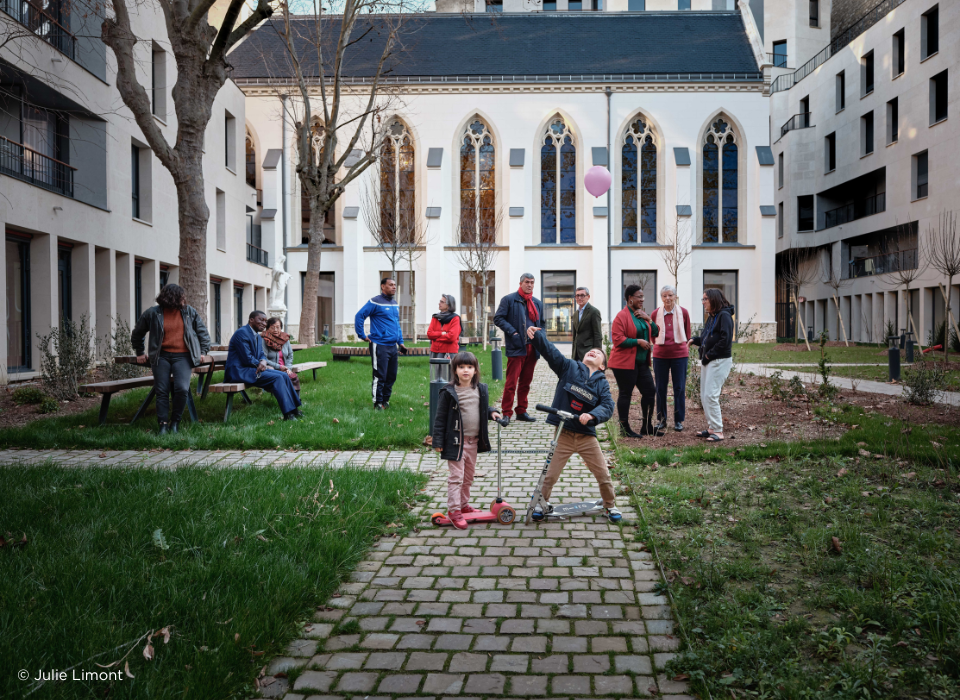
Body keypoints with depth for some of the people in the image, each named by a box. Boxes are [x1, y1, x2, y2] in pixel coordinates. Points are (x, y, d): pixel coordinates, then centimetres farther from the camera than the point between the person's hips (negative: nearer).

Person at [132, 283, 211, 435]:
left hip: (183, 356, 0)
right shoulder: (153, 313, 1)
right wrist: (140, 353, 18)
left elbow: (202, 332, 14)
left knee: (182, 389, -17)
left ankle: (175, 422, 0)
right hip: (161, 357, 1)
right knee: (162, 392, -3)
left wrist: (203, 351, 8)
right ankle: (163, 424, 4)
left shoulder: (189, 312, 5)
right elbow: (137, 334, 16)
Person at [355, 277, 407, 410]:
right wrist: (362, 336, -12)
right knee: (379, 376, -5)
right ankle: (378, 403, 3)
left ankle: (386, 400, 22)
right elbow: (359, 316, -12)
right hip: (379, 345, -7)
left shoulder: (395, 304, 15)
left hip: (393, 346, 7)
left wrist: (400, 341, 18)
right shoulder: (375, 302, -9)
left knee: (391, 376, 11)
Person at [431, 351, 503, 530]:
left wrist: (492, 412, -1)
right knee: (456, 476, -4)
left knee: (469, 476, 17)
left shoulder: (480, 390, 5)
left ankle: (463, 504, 33)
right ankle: (453, 510, 4)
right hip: (456, 441, -6)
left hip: (474, 441, 6)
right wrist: (438, 441, -11)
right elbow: (441, 418, -9)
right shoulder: (449, 392, -12)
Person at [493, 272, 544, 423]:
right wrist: (512, 332, -14)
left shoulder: (537, 303, 18)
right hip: (516, 347, -6)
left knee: (526, 382, 10)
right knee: (511, 382, -8)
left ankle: (521, 411, 18)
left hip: (532, 348, 6)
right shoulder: (509, 300, 0)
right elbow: (498, 318, -5)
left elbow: (542, 323, 26)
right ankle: (506, 412, -3)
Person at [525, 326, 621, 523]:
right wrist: (537, 336, -27)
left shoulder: (602, 383, 3)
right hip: (563, 434, -1)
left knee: (603, 475, 8)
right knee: (550, 475, 3)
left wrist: (591, 415, -29)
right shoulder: (569, 368, 0)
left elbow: (607, 406, -11)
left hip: (587, 436, 2)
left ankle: (610, 507, 29)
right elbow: (550, 351, -12)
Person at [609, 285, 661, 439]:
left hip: (641, 362, 8)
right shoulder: (622, 316, -11)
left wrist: (648, 319, -2)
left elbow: (655, 333, 13)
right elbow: (618, 339, -18)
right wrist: (638, 341, -20)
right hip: (625, 362, -8)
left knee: (650, 391, 8)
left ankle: (647, 426, 20)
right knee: (625, 394, -1)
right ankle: (624, 428, 9)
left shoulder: (642, 314, 14)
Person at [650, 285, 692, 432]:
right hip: (660, 355, 1)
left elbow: (687, 333, 11)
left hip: (679, 354, 0)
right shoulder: (655, 313, -1)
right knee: (660, 388, 5)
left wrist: (684, 346, 12)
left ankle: (679, 420, 13)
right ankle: (661, 420, 17)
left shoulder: (683, 312, -1)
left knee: (679, 388, 2)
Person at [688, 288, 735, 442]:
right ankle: (711, 428, 20)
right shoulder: (711, 317, 15)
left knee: (710, 395, -12)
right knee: (704, 396, 11)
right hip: (708, 360, 10)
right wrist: (694, 340, 6)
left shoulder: (724, 316, -13)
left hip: (720, 361, -10)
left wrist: (710, 354, -16)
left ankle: (718, 431, -6)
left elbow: (725, 340, -21)